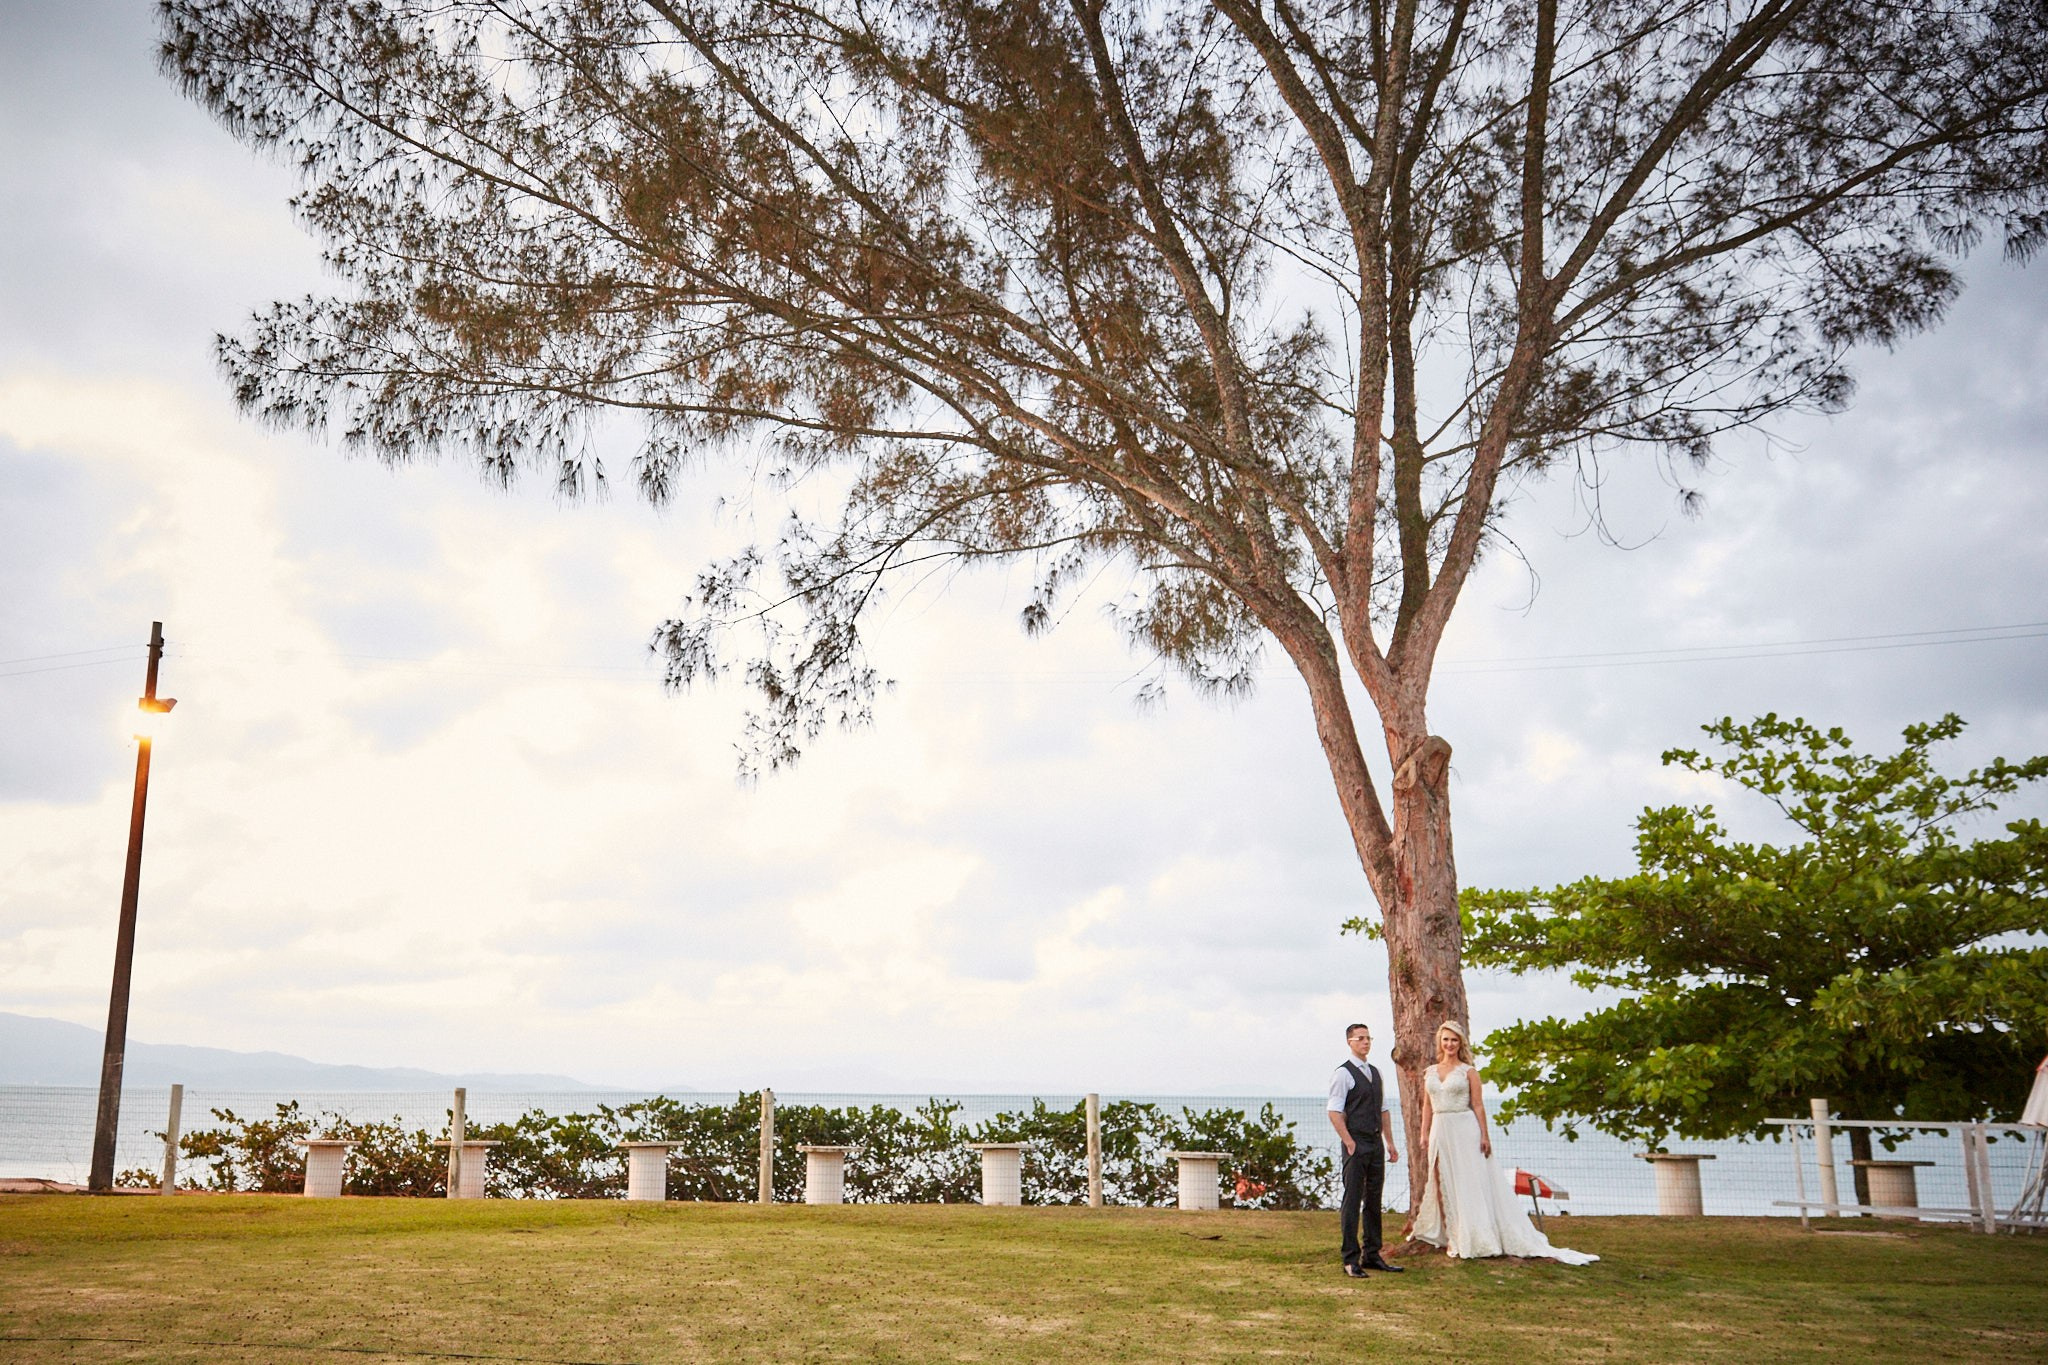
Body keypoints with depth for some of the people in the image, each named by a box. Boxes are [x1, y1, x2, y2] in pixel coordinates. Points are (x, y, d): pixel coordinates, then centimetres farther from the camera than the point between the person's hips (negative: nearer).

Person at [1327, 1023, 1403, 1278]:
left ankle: (1372, 1256, 19)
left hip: (1376, 1144, 8)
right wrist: (1349, 1143, -17)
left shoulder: (1375, 1072, 15)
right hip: (1356, 1145, -7)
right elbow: (1334, 1112, -13)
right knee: (1352, 1202, -5)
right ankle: (1351, 1260, -1)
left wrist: (1390, 1143, 14)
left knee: (1374, 1201, 11)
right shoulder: (1344, 1074, -8)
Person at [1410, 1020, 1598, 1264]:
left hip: (1464, 1131, -4)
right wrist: (1424, 1136, 8)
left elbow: (1478, 1105, -3)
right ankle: (1453, 1238, 13)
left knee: (1470, 1183, -3)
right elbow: (1427, 1107, 13)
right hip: (1440, 1131, 4)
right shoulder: (1430, 1072, 11)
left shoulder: (1468, 1072, 0)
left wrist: (1484, 1135, -10)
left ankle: (1474, 1238, 3)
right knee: (1444, 1184, 5)